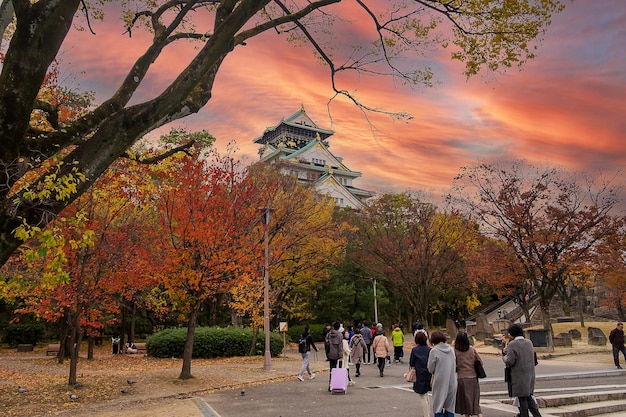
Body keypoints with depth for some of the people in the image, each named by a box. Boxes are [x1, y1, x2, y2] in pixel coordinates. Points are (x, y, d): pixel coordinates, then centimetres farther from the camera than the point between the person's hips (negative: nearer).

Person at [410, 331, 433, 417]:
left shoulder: (414, 350, -8)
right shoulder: (429, 350, -1)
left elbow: (411, 364, -3)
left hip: (420, 376, -4)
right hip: (429, 375, 4)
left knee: (423, 397, 6)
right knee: (427, 395, 21)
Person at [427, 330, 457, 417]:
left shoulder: (434, 351, -11)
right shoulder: (451, 350, 4)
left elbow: (430, 369, -6)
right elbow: (455, 365, 13)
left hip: (440, 382, -5)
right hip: (452, 382, 5)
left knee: (438, 407, 6)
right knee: (450, 408, 13)